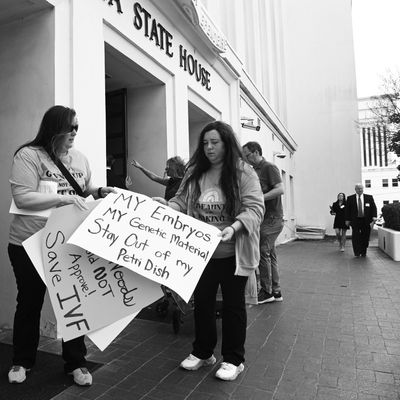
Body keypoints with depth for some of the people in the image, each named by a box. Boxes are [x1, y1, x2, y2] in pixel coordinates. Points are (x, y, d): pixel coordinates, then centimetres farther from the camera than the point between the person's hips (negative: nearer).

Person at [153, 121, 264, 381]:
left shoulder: (244, 173, -9)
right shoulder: (194, 173, 4)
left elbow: (254, 208, -15)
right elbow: (182, 201, 9)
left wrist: (233, 228, -31)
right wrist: (166, 206, -12)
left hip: (232, 253, -4)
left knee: (233, 305, 12)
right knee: (202, 302, 17)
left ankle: (233, 359, 31)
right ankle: (203, 352, 39)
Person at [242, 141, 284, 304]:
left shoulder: (269, 167, -9)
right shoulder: (255, 170, 16)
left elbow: (280, 189, -20)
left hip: (273, 218, -9)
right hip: (263, 218, 9)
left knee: (262, 251, -8)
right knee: (270, 253, 11)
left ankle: (266, 291, 5)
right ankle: (275, 291, 20)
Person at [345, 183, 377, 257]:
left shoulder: (369, 197, 6)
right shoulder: (350, 198, 3)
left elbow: (374, 207, 4)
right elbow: (347, 209, 4)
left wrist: (374, 217, -9)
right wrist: (347, 220, 0)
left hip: (366, 221, 1)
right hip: (355, 220, -1)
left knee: (365, 237, 6)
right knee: (355, 237, -5)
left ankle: (363, 253, 19)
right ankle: (357, 252, 6)